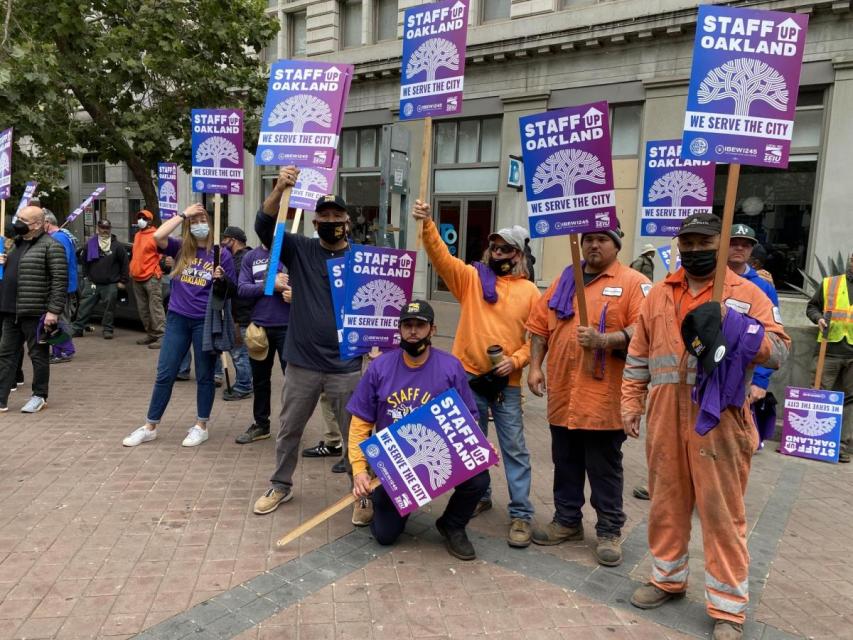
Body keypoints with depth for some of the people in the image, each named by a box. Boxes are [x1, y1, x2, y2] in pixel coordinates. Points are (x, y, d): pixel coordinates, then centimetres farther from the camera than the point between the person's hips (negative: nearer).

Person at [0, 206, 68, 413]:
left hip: (35, 313, -9)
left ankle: (40, 397, 15)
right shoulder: (17, 243, 17)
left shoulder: (50, 246, -10)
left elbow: (60, 281, -16)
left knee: (38, 355, 3)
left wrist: (54, 311, -21)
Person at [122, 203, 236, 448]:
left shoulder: (221, 254, -1)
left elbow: (232, 290, 2)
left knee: (204, 375, 8)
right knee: (165, 374, 7)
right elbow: (157, 236, -15)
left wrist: (222, 279, -19)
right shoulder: (180, 248, 4)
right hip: (177, 318, 2)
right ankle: (150, 427, 19)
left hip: (205, 321, -2)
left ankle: (201, 426, 21)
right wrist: (182, 214, -10)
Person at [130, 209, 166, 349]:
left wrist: (158, 271, -12)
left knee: (155, 308, -11)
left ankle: (161, 336, -12)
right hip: (137, 278, 8)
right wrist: (132, 272, 22)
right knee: (143, 310, 12)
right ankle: (151, 334, 21)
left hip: (150, 278, -8)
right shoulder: (137, 235, 17)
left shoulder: (155, 235, -7)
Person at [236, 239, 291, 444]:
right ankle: (261, 424, 32)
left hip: (288, 326, -3)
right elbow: (242, 290, -2)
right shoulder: (251, 257, 8)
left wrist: (297, 293, -20)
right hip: (259, 326, 4)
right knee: (260, 378, 15)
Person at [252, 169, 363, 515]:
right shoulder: (299, 250, -1)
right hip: (302, 363, 2)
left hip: (346, 367, -1)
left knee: (355, 434, 10)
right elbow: (264, 226, -15)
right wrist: (280, 189, -31)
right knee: (289, 429, 17)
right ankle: (280, 485, 39)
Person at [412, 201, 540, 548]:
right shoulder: (471, 277, 2)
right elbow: (440, 256, -12)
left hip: (506, 382, -1)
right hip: (470, 376, 2)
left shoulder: (530, 291, 1)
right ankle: (478, 497, 33)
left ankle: (520, 514, 11)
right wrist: (427, 223, -26)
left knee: (514, 448, 3)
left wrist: (516, 360, -14)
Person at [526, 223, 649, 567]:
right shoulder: (564, 280, 14)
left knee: (605, 468, 6)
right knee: (565, 462, 16)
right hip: (562, 393, 5)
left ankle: (609, 531, 21)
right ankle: (566, 521, 31)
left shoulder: (634, 283, -2)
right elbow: (540, 325, 13)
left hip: (604, 396, -5)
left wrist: (604, 340, -25)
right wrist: (535, 366, 4)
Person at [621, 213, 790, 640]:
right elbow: (638, 356, 14)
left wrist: (734, 322, -22)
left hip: (719, 419, -3)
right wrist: (631, 403, 11)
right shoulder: (659, 295, 11)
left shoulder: (747, 294, 0)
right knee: (666, 501, 15)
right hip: (665, 419, 4)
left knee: (722, 511, 3)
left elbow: (779, 353, -8)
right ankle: (667, 579, 34)